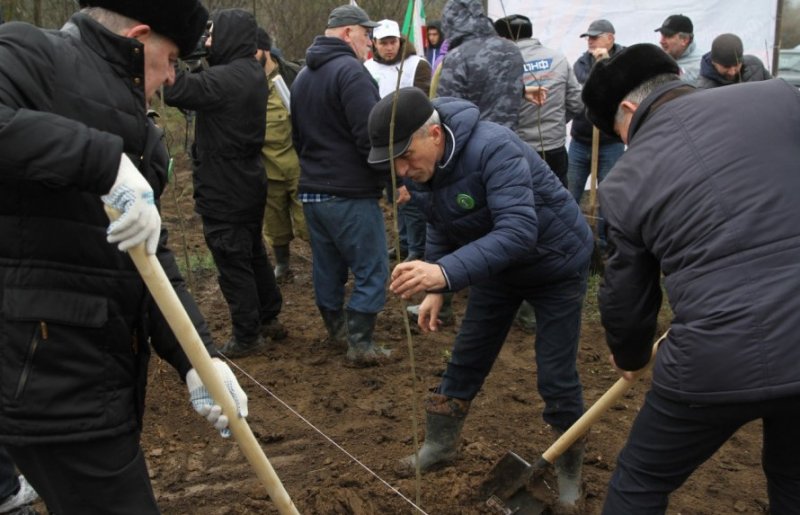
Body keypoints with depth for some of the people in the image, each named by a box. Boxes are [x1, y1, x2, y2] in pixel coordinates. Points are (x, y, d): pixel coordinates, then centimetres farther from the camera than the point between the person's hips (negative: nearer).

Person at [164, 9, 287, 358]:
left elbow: (175, 90, -31)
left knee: (233, 263, 1)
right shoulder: (251, 73, 8)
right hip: (247, 182, 10)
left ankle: (247, 336, 12)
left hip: (225, 189, -9)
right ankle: (269, 319, 33)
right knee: (253, 254, 21)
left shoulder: (225, 78, -23)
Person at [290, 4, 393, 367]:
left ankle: (336, 327, 32)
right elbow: (371, 137, -22)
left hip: (312, 191, 9)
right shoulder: (350, 71, -15)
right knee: (371, 270, 0)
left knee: (327, 266, 18)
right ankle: (360, 345, 1)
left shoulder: (302, 77, 14)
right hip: (351, 194, -9)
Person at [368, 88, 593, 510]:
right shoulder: (427, 164, -12)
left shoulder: (493, 148, -36)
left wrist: (446, 273, -57)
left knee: (556, 376, -1)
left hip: (555, 261, -6)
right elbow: (442, 229, 4)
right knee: (466, 359, 12)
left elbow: (518, 232, -47)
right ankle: (439, 445, 32)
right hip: (495, 264, 7)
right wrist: (434, 288, -2)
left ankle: (569, 472, 22)